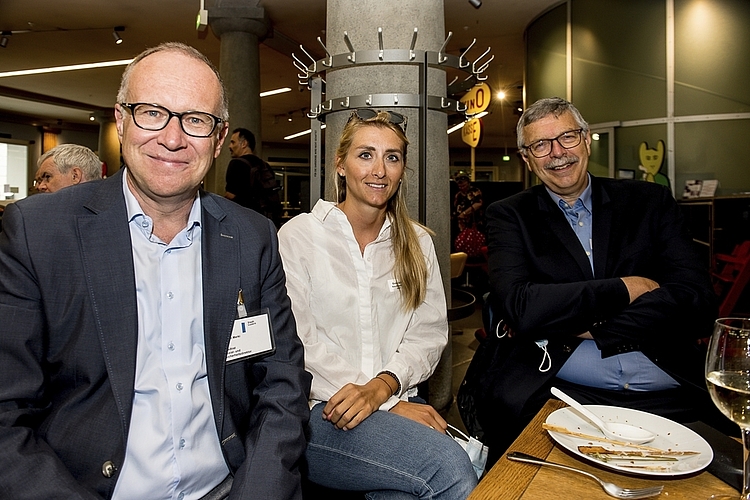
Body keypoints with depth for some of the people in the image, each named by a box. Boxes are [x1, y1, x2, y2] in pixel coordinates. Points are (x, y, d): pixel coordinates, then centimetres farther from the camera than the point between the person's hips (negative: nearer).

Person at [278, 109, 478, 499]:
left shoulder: (417, 243, 11)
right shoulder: (298, 237, -2)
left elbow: (430, 332, 6)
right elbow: (301, 346, -9)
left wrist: (383, 386, -14)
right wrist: (392, 407, -16)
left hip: (399, 402, 4)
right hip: (320, 410, -3)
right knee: (449, 465, -27)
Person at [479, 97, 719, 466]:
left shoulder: (650, 202, 12)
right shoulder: (509, 217, 6)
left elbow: (697, 302, -1)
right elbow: (519, 308, -11)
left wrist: (579, 327, -9)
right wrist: (626, 289, -6)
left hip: (667, 398, 1)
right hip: (554, 391, 0)